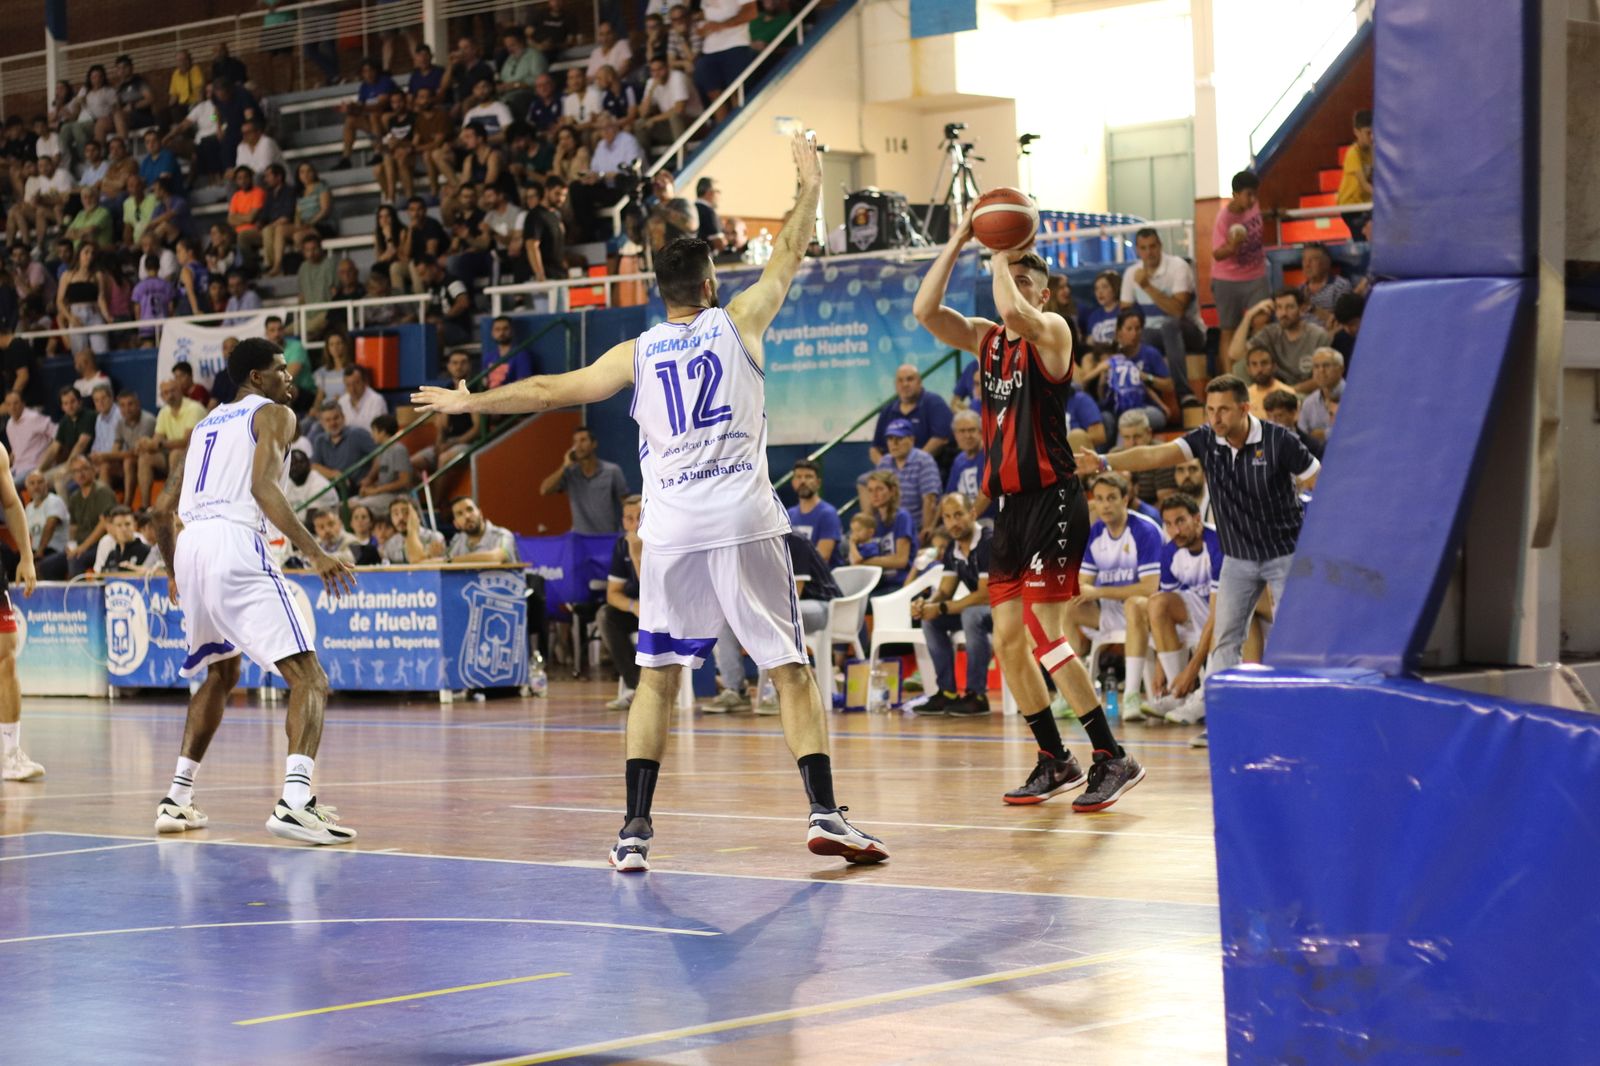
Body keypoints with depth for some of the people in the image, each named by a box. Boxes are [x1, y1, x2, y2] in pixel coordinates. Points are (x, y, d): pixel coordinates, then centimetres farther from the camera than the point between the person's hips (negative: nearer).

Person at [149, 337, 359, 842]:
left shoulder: (208, 422, 27)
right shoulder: (274, 414, 7)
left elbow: (162, 508, 27)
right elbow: (262, 486, -12)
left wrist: (174, 573, 42)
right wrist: (315, 554, -18)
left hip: (191, 546, 8)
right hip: (236, 543, -8)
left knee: (221, 674, 30)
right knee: (309, 679, -9)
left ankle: (177, 799, 25)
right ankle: (295, 802, -30)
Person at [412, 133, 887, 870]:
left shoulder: (637, 354, 9)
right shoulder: (738, 321, 5)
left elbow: (551, 390, 14)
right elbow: (788, 253, 18)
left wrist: (468, 402, 27)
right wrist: (809, 184, 34)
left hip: (670, 532, 2)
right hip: (744, 524, -2)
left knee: (656, 678, 11)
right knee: (792, 671, 2)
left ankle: (636, 827, 4)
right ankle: (824, 814, -7)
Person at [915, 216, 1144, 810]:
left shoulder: (1051, 331, -6)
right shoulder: (985, 339, 14)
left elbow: (1012, 311, -27)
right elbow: (924, 310, 2)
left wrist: (1003, 256, -11)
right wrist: (958, 242, -1)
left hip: (1051, 500, -8)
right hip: (1009, 504, 8)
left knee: (1044, 635, -14)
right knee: (1007, 641, 8)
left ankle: (1113, 760, -9)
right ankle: (1055, 763, 18)